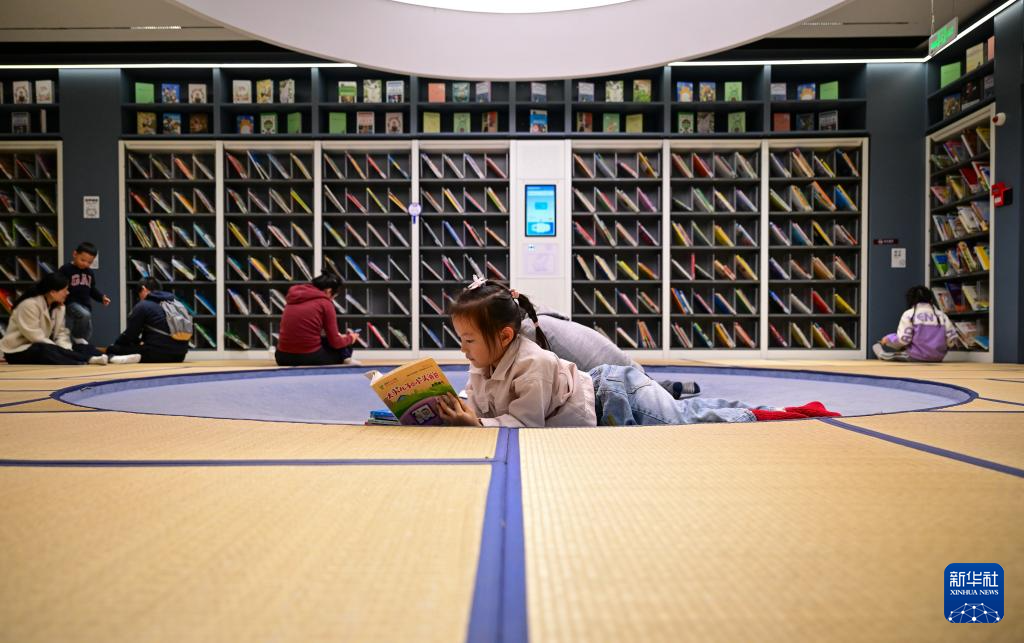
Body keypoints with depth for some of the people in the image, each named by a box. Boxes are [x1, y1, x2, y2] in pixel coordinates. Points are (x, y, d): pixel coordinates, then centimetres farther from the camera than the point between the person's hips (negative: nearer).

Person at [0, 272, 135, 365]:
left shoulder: (58, 306, 6)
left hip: (46, 348, 8)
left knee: (81, 347, -10)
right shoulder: (29, 304, -21)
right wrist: (61, 351, -25)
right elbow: (35, 336, -25)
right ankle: (91, 360, -54)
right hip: (19, 351, -8)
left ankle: (106, 359, -39)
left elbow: (61, 332, 1)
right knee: (46, 350, -38)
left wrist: (65, 351, -19)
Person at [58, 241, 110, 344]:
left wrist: (102, 297, 5)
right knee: (84, 315, -35)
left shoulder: (90, 273, 14)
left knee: (88, 333, 8)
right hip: (71, 303, -7)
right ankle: (77, 337, -10)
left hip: (86, 304, 7)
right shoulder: (65, 270, -8)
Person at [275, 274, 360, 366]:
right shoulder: (325, 303, -7)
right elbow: (335, 342, -3)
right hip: (310, 359, -5)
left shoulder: (294, 295, 11)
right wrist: (350, 338, 19)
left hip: (284, 359, 5)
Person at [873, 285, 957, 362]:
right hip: (937, 358, 4)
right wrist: (940, 348, 20)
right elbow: (951, 339, 1)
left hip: (916, 358, -4)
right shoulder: (941, 314, 7)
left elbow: (903, 339, -15)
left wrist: (887, 339, 4)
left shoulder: (909, 314, -5)